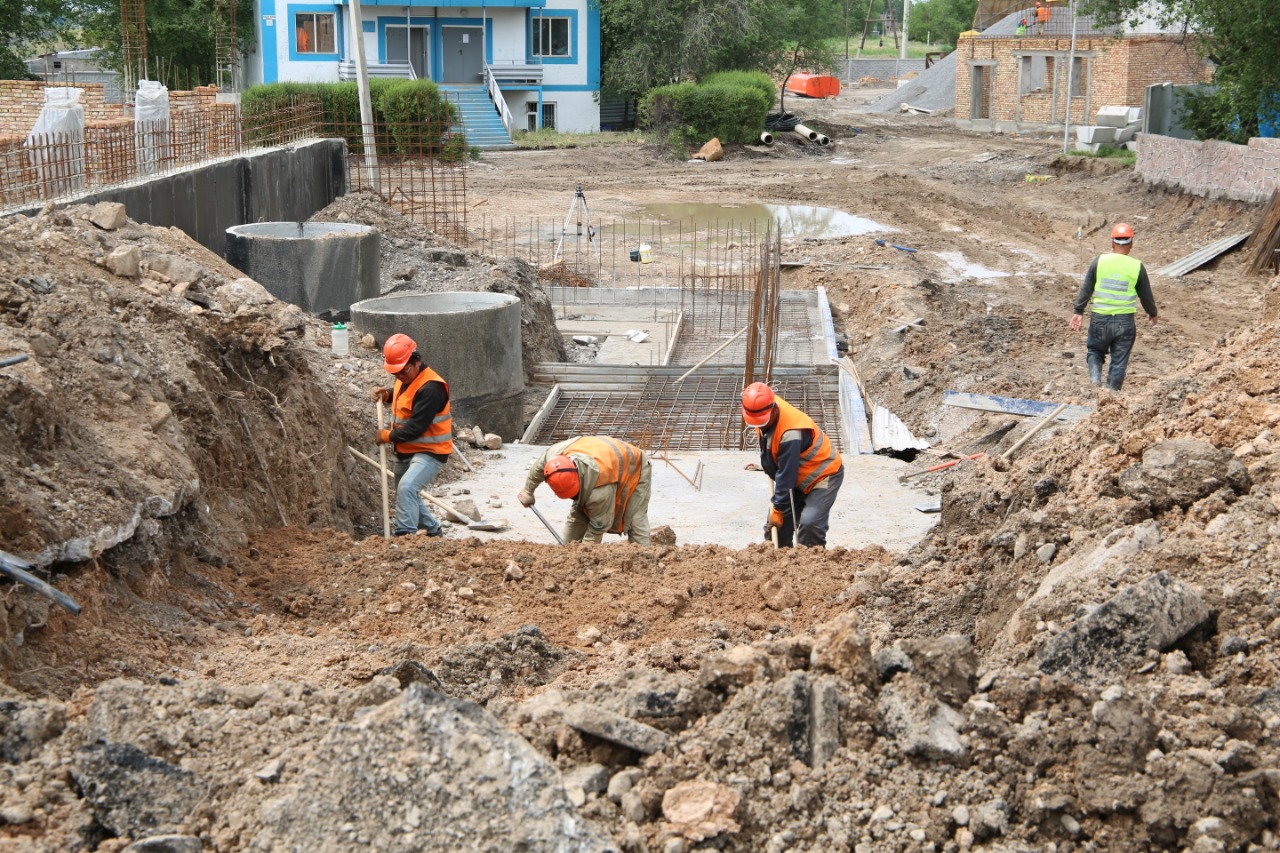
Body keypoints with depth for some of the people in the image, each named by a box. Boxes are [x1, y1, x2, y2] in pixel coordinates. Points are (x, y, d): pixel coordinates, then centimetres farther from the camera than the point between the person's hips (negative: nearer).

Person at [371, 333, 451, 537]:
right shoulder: (405, 379, 5)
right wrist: (387, 395, 5)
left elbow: (416, 427, -27)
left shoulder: (431, 388, -25)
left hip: (429, 452, -10)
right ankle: (432, 530, 38)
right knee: (406, 492, 21)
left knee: (407, 488, -28)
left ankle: (405, 534, -28)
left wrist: (388, 436, -14)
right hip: (405, 451, 10)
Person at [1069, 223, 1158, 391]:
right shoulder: (1137, 267, -2)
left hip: (1100, 318, 0)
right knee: (1119, 361, 9)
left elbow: (1086, 289, -1)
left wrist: (1078, 312, 6)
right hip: (1125, 321, 0)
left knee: (1095, 350, 20)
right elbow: (1146, 295, 8)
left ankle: (1095, 378, -2)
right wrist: (1152, 313, 25)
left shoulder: (1099, 261, -3)